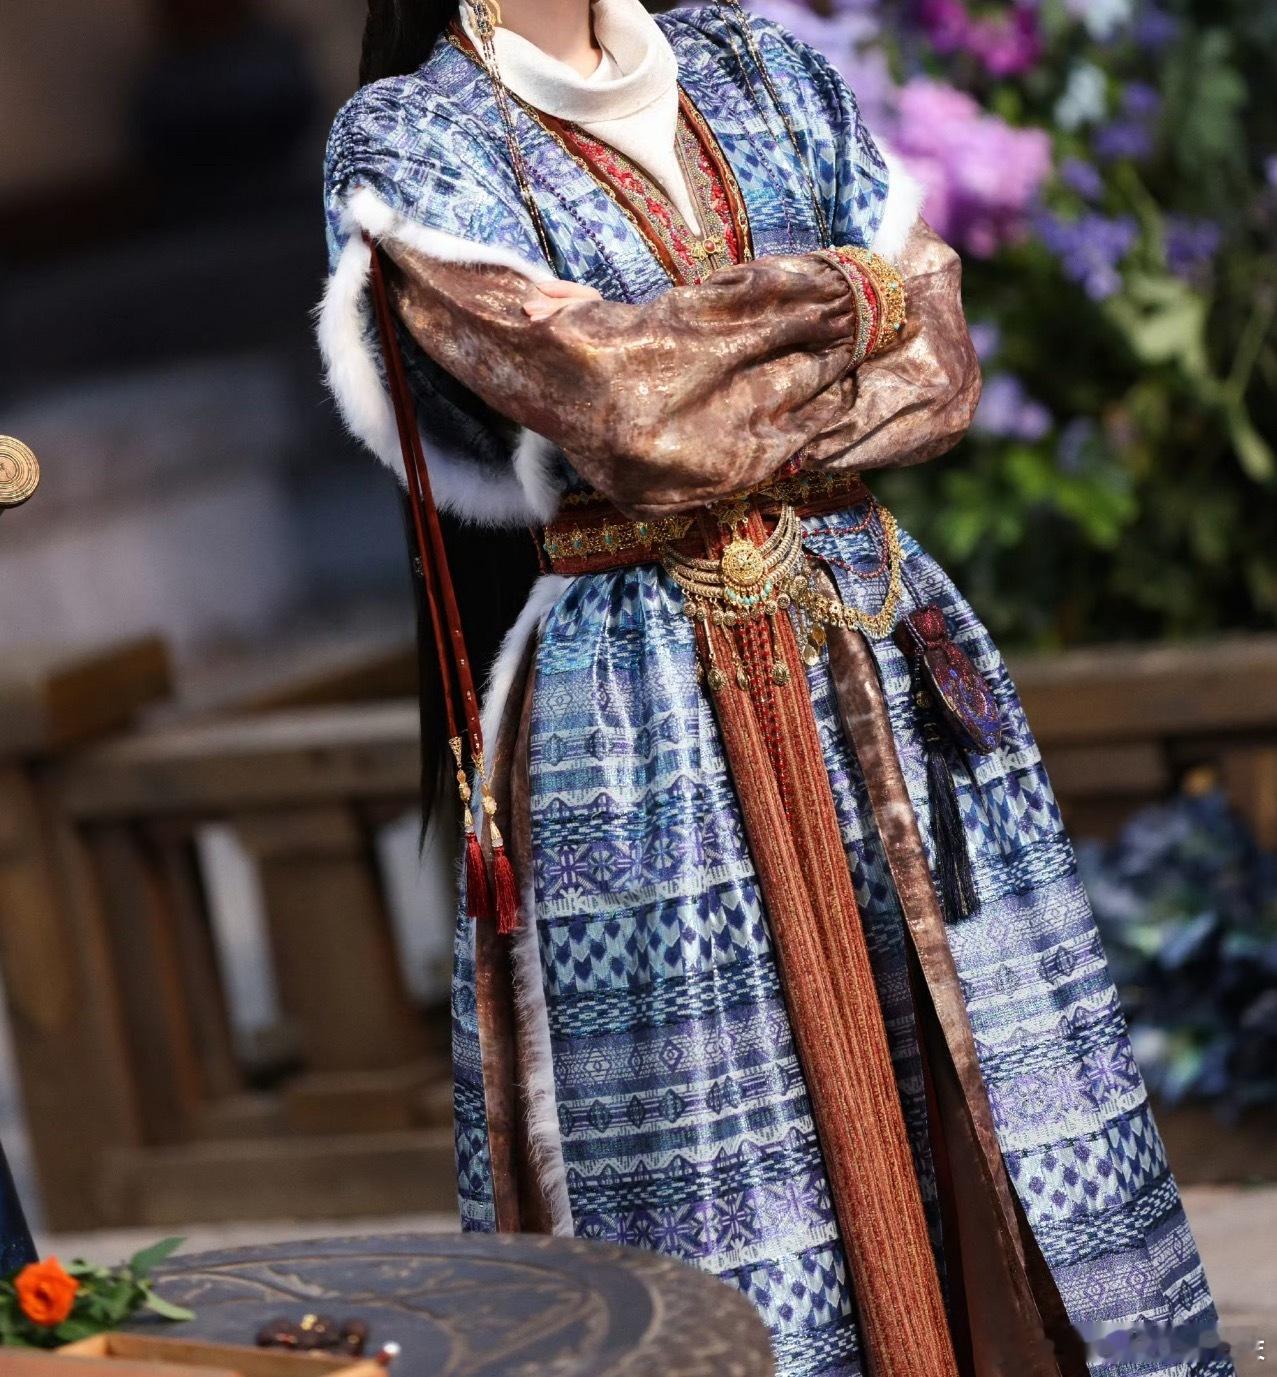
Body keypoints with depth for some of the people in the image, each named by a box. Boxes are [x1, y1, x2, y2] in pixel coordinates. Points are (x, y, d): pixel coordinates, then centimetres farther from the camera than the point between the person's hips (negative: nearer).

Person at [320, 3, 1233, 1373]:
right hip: (647, 705, -5)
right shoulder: (410, 142, -4)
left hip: (884, 642, 5)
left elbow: (937, 364, 4)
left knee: (982, 1092, 5)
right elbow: (617, 394, -18)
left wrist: (726, 418, -12)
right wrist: (844, 294, -4)